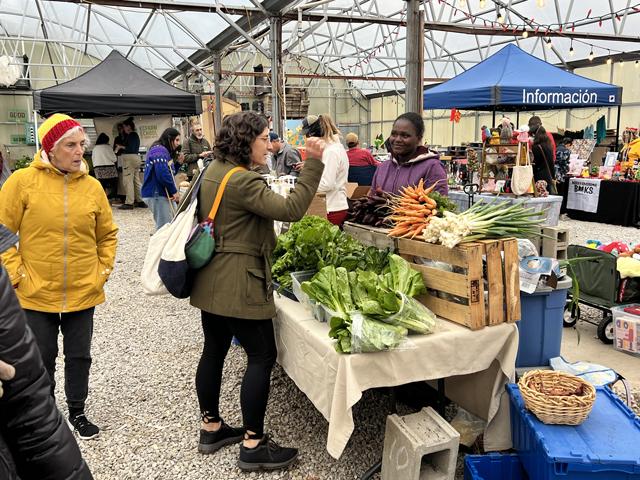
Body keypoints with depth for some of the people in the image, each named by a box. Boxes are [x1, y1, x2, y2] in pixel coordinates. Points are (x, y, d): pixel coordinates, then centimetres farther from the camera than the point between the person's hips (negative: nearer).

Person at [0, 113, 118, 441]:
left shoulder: (92, 186, -1)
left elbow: (107, 234, 10)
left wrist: (103, 270, 3)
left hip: (83, 293, 2)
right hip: (37, 295, -2)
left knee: (79, 356, 14)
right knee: (42, 360, 14)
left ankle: (77, 412, 35)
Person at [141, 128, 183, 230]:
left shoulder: (164, 151, 19)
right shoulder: (160, 151, -14)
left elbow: (170, 172, 24)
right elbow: (163, 174, -25)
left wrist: (178, 163, 10)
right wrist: (174, 191, -17)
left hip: (164, 193, 11)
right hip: (157, 194, -11)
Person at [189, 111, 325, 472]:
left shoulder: (214, 171, 10)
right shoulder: (242, 182, -21)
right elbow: (291, 209, -27)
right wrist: (313, 162, -25)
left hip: (211, 281, 10)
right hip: (238, 285, -10)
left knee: (215, 351, 17)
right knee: (262, 357, -1)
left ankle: (211, 427, 31)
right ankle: (253, 445, 7)